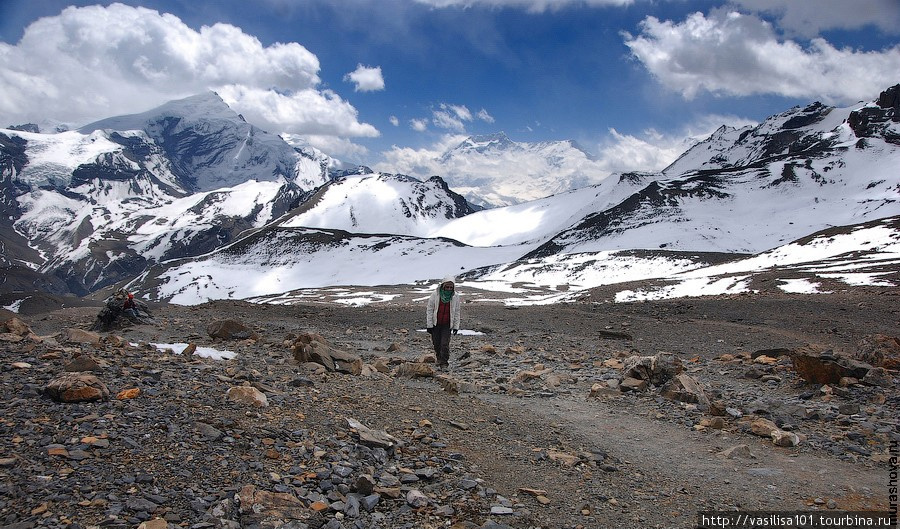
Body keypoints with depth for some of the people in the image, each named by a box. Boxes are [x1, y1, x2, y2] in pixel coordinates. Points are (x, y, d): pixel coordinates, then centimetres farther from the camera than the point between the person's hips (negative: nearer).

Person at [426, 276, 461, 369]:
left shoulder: (455, 296, -6)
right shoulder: (435, 294, -11)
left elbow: (456, 312, 3)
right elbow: (429, 310, -5)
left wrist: (456, 326, 1)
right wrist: (429, 325, -7)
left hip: (447, 324, 0)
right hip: (435, 323, 0)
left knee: (445, 344, -10)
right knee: (436, 343, 8)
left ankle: (444, 363, 1)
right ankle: (439, 360, 31)